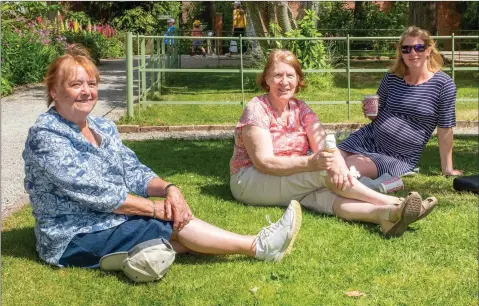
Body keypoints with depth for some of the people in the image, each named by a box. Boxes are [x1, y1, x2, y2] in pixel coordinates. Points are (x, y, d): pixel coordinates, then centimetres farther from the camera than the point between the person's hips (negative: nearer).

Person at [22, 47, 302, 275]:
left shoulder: (104, 127, 8)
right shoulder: (46, 136, -18)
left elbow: (133, 171, 3)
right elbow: (92, 191, -25)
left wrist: (168, 189, -19)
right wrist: (155, 207, -21)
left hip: (111, 221, 8)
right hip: (74, 239, -8)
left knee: (175, 219, -16)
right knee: (173, 223, -17)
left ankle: (257, 245, -28)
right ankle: (258, 246, -15)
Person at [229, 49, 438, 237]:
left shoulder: (300, 109, 6)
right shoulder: (257, 109, -12)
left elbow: (324, 145, -7)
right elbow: (264, 162, -22)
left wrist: (338, 163, -33)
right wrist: (310, 163, -36)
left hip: (291, 182, 5)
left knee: (326, 194, -32)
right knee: (324, 172, -29)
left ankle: (385, 215, -56)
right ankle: (392, 203, -33)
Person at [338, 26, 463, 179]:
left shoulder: (443, 84, -10)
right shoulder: (392, 78, 2)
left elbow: (445, 129, -7)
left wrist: (447, 169, -6)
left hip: (400, 158, -4)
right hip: (367, 139, 5)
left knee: (350, 168, -27)